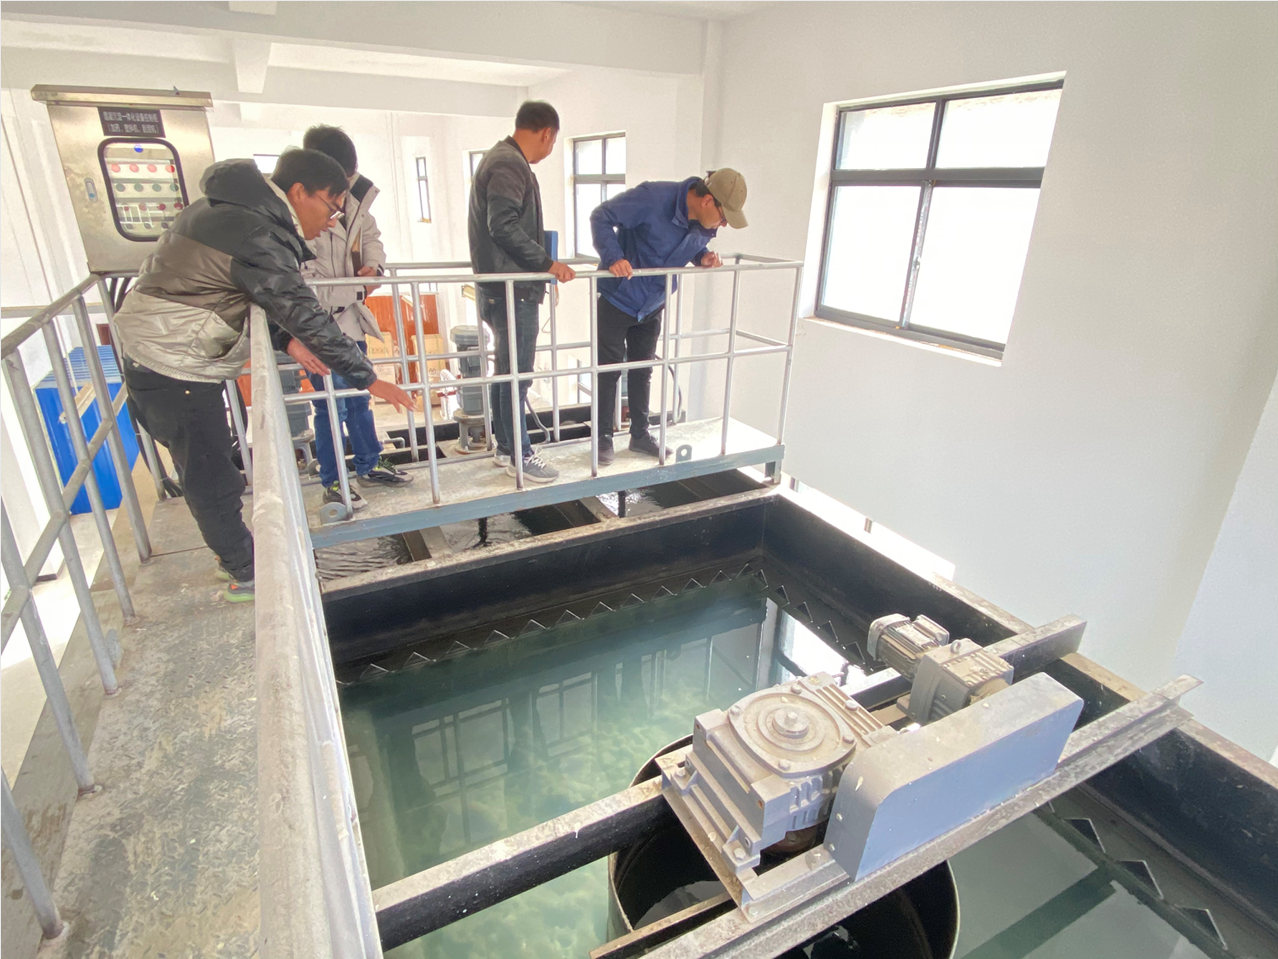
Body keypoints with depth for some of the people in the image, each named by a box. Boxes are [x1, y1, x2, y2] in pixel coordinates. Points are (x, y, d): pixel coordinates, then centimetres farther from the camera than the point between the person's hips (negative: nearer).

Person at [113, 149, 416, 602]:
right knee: (213, 480, 4)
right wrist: (369, 379, -19)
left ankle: (239, 559, 35)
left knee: (202, 471, 20)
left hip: (151, 354, 10)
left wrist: (284, 339, -2)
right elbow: (307, 317, -25)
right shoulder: (255, 235, -23)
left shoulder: (233, 212, 9)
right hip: (175, 367, -10)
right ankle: (246, 575, 20)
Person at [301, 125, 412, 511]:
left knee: (359, 398, 19)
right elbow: (307, 283, -23)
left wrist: (373, 265, -2)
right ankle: (332, 484, 16)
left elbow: (371, 237, 18)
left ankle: (369, 466, 35)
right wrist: (356, 287, -17)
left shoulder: (352, 199, 3)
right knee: (332, 406, 0)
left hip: (350, 318, 8)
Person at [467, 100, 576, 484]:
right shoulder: (509, 164, -14)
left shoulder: (502, 158, 18)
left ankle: (505, 447, 27)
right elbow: (504, 225, -24)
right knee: (516, 376, -2)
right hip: (512, 290, -11)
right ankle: (519, 454, 9)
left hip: (503, 288, 11)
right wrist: (546, 262, -22)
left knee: (507, 372, 16)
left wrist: (540, 260, 29)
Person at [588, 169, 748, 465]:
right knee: (609, 370, 2)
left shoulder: (706, 224, -9)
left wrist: (703, 257, -11)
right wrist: (613, 257, -38)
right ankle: (604, 438, 16)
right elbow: (601, 216, -23)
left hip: (651, 306, 6)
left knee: (643, 371, 14)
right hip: (617, 299, -6)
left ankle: (640, 435, 27)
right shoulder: (653, 197, -28)